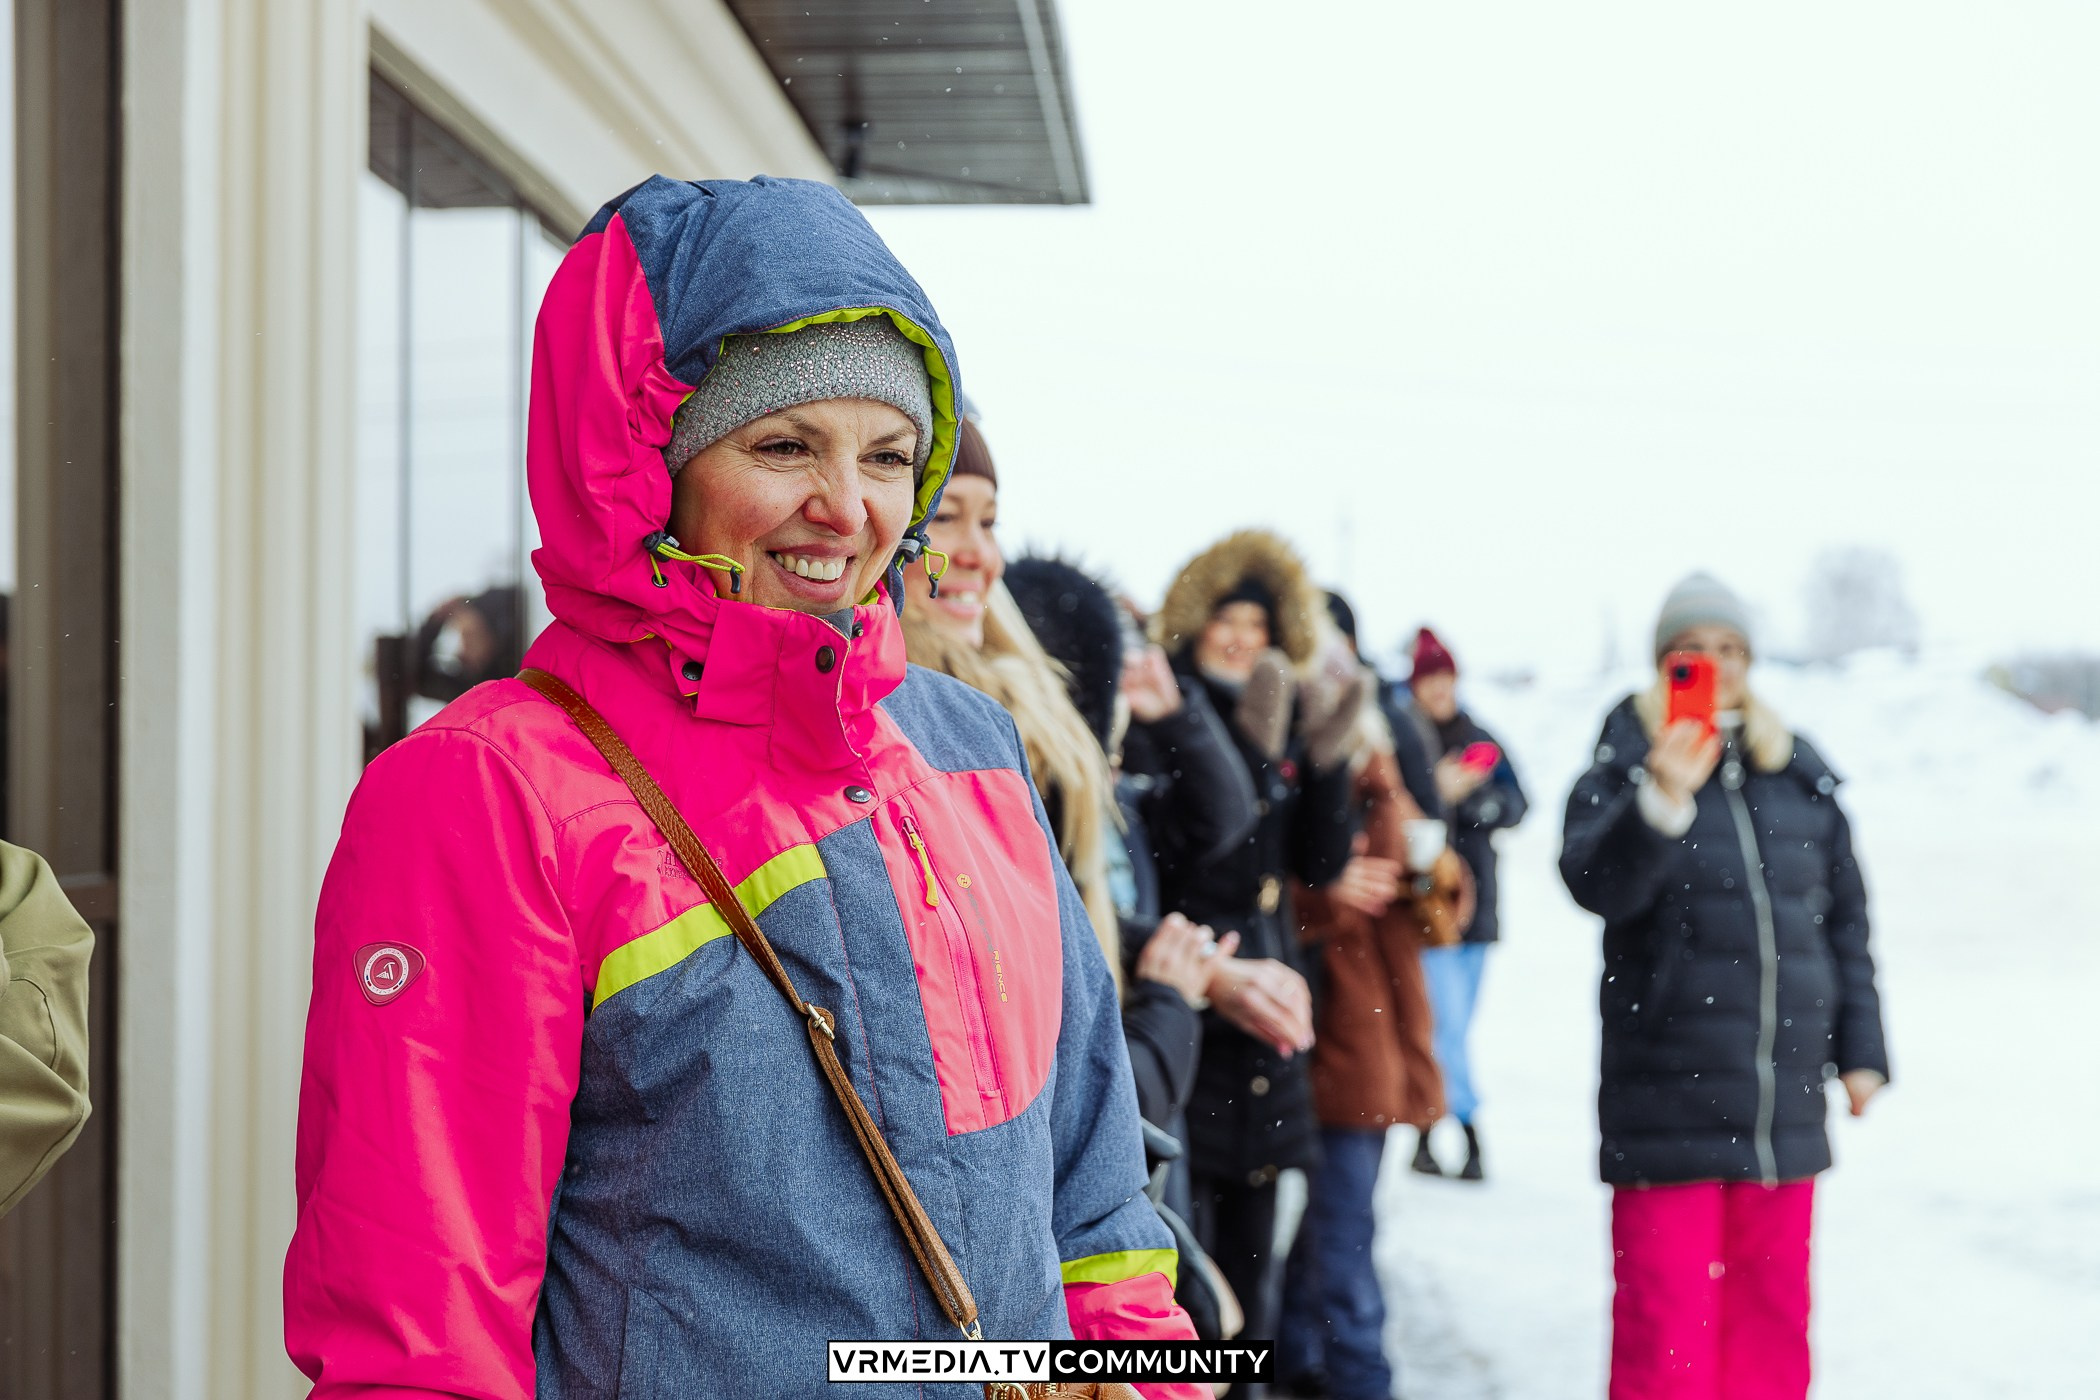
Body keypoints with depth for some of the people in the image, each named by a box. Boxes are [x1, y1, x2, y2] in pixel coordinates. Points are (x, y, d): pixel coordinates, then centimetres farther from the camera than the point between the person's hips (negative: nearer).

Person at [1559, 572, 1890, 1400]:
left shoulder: (1802, 776, 9)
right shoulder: (1626, 766, -2)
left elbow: (1844, 920, 15)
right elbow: (1596, 885, -19)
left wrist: (1860, 1049, 11)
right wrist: (1664, 798, -34)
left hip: (1783, 1102, 4)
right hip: (1668, 1102, -4)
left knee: (1771, 1302, 13)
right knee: (1665, 1312, -3)